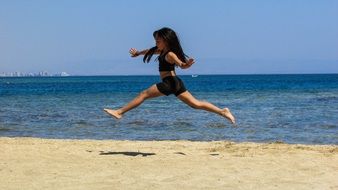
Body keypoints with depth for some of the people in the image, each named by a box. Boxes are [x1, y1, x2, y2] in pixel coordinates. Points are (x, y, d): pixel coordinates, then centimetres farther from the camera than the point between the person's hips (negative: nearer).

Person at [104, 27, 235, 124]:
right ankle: (222, 111, 1)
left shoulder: (170, 54, -13)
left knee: (143, 95, -3)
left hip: (170, 83, -9)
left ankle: (119, 112, 0)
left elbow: (182, 65, -25)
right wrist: (138, 53, 45)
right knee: (195, 104, 7)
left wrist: (188, 64, -47)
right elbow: (150, 51, 32)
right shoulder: (162, 51, 15)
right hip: (174, 82, 9)